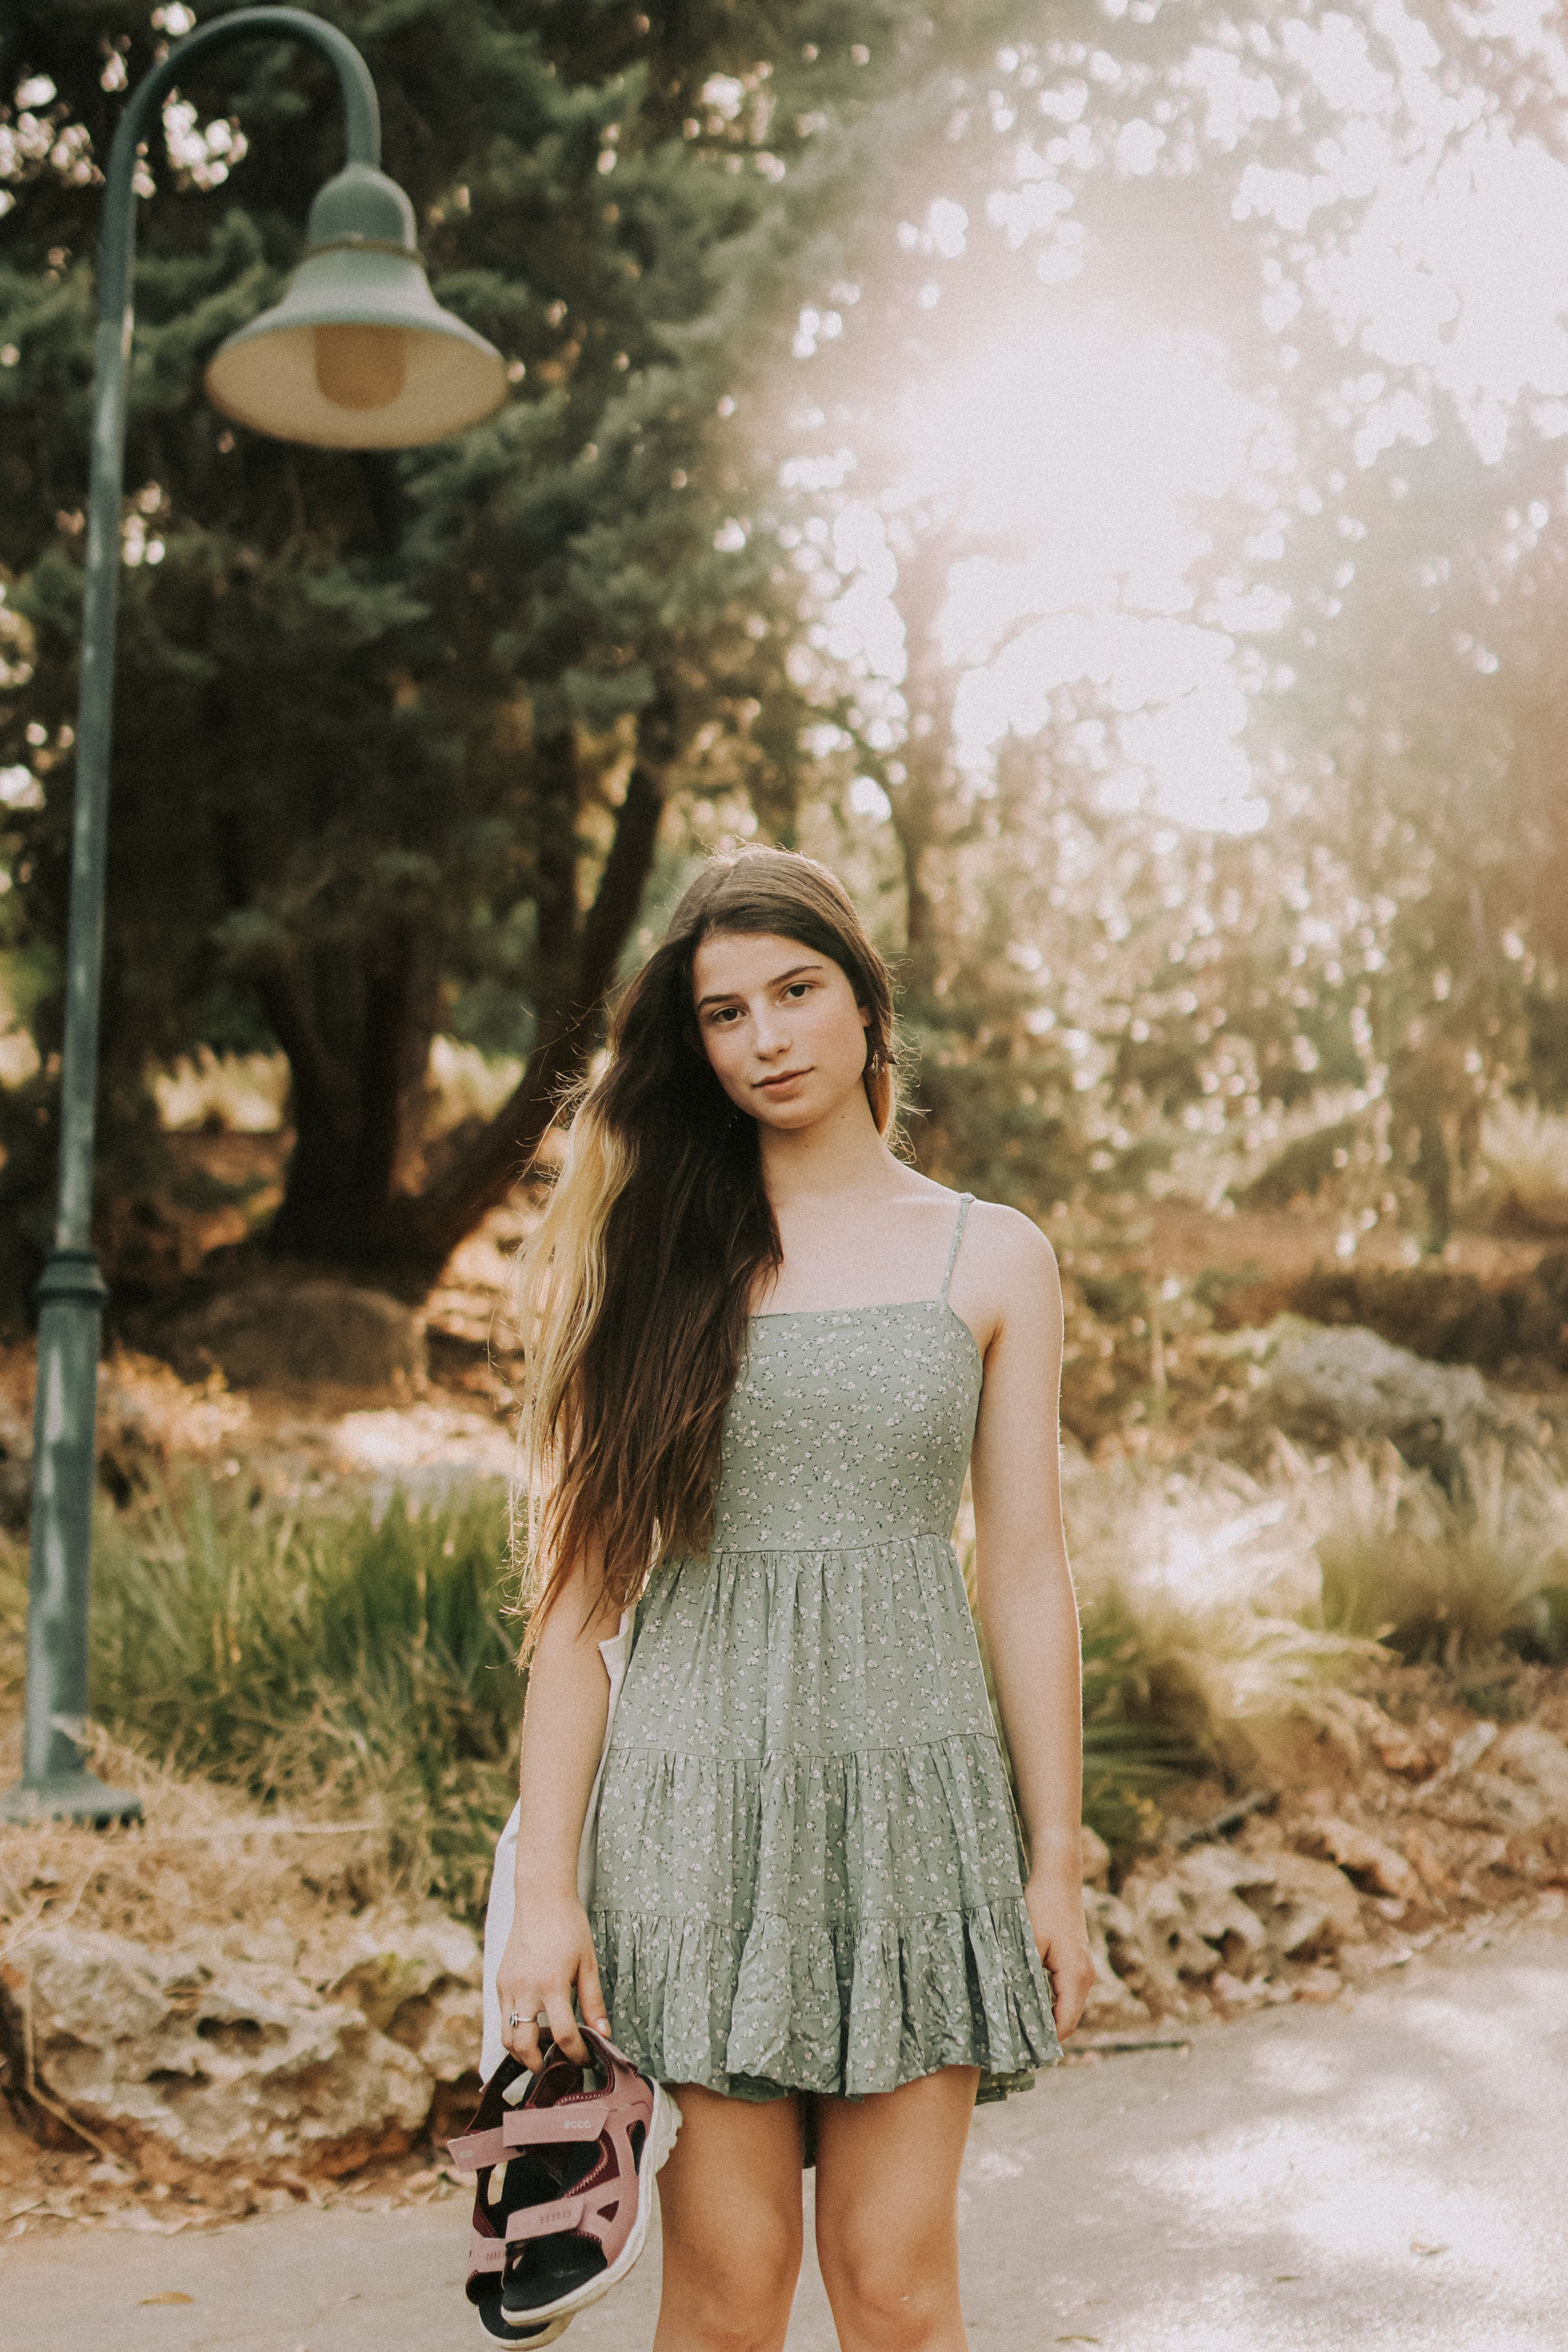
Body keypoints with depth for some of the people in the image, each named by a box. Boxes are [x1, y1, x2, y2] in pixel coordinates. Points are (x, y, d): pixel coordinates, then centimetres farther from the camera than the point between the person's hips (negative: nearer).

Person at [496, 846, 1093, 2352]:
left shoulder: (992, 1259, 6)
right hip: (698, 1786, 0)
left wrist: (1055, 1860, 3)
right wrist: (544, 1884, -4)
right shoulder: (649, 1253, 5)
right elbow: (581, 1578, 1)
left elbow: (1025, 1573, 6)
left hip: (912, 1788, 1)